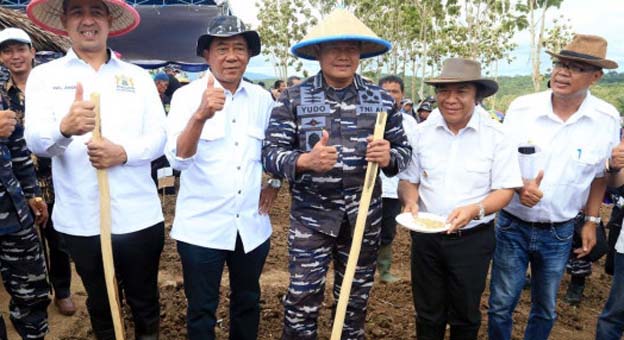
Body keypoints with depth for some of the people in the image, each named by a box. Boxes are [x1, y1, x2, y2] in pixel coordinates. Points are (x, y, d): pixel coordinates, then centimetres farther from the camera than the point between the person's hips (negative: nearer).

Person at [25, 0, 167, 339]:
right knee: (99, 303, 20)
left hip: (138, 216, 0)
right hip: (80, 219, 0)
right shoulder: (44, 76, 3)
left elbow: (158, 138, -2)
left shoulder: (139, 77, 6)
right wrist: (64, 128, -33)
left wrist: (123, 152, -22)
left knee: (145, 300, 16)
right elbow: (36, 141, -10)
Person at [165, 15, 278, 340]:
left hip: (253, 225, 4)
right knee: (202, 309, 12)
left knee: (247, 302, 20)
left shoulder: (263, 98, 2)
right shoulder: (186, 96, -9)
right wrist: (201, 115, -38)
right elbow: (178, 159, -23)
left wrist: (274, 183, 8)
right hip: (201, 227, -3)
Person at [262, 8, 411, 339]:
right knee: (302, 300, 4)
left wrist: (388, 157, -17)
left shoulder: (382, 100, 2)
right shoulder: (293, 98, -4)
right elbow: (270, 153, -7)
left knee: (356, 298, 17)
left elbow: (404, 150, 7)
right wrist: (305, 161, -27)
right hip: (311, 216, -2)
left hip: (364, 216, 3)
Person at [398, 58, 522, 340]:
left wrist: (475, 210, -27)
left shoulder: (495, 135, -9)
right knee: (428, 314, 17)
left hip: (472, 239, -2)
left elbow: (505, 190, -9)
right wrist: (410, 200, -16)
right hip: (426, 236, 2)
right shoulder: (423, 132, -1)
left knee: (465, 316, 17)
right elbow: (408, 180, 6)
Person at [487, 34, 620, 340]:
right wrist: (519, 187, -22)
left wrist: (591, 221, 8)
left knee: (545, 309, 19)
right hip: (513, 226, -1)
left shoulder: (607, 119, -7)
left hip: (559, 233, 2)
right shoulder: (521, 108, -11)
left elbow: (600, 175, 7)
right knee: (501, 306, 7)